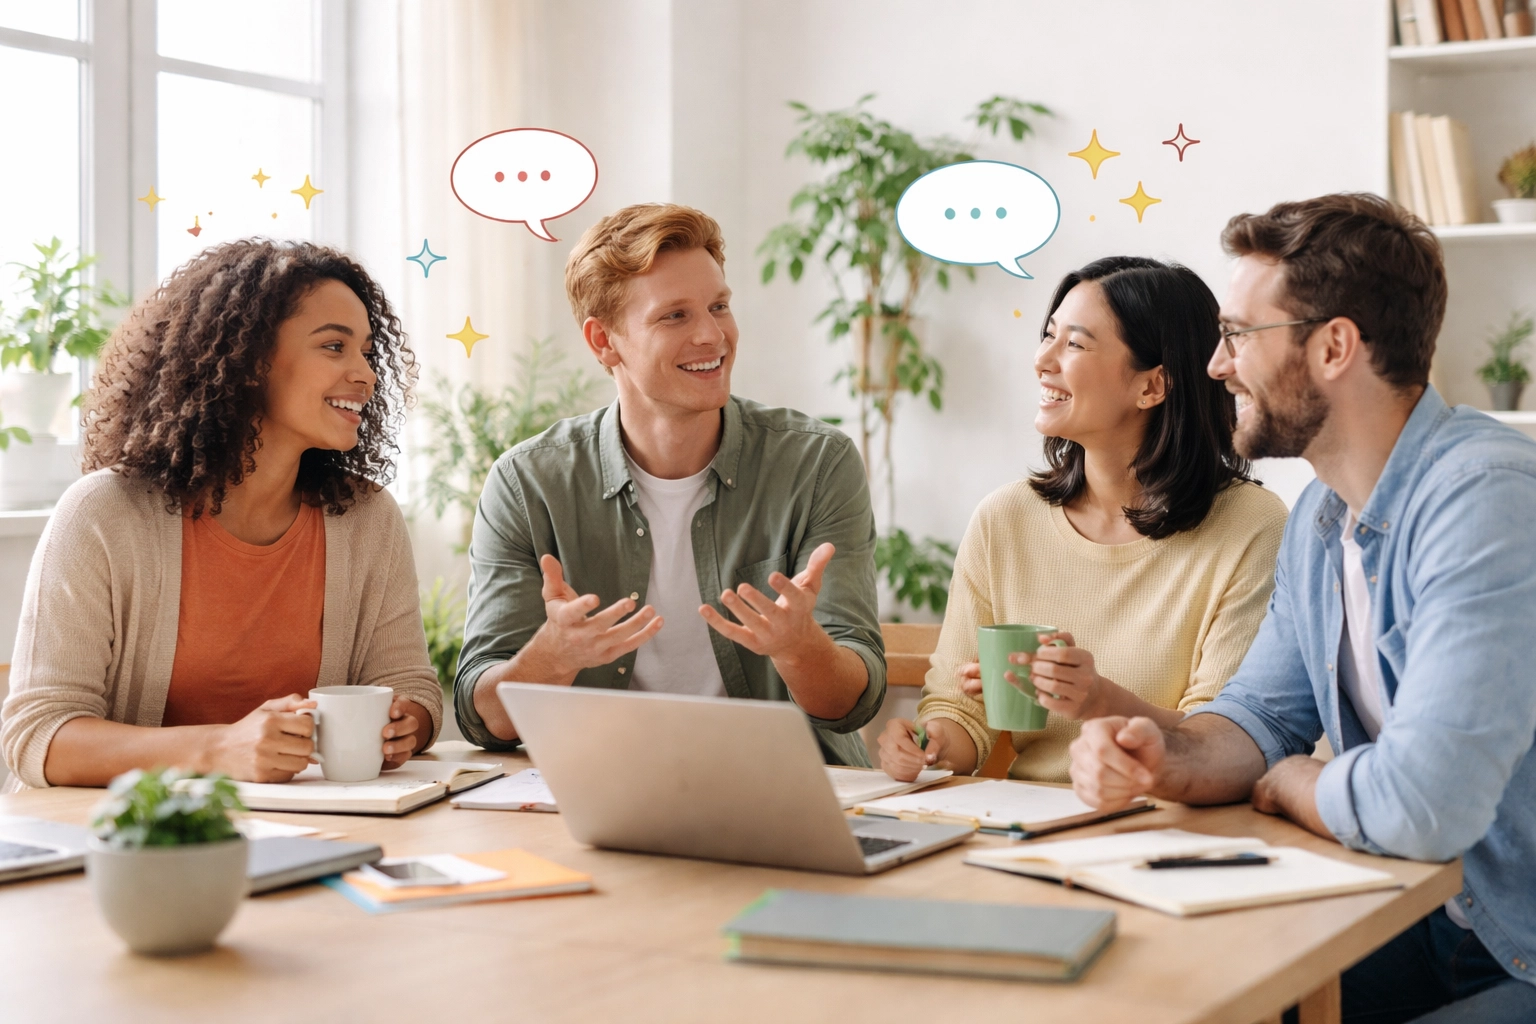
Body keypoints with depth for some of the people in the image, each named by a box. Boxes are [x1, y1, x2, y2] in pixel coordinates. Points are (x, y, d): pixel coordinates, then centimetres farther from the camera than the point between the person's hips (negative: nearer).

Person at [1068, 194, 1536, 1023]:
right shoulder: (1320, 516, 7)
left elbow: (1418, 804, -33)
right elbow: (1261, 716, 11)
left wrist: (1286, 782, -10)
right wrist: (1165, 758, -13)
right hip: (1421, 931, 8)